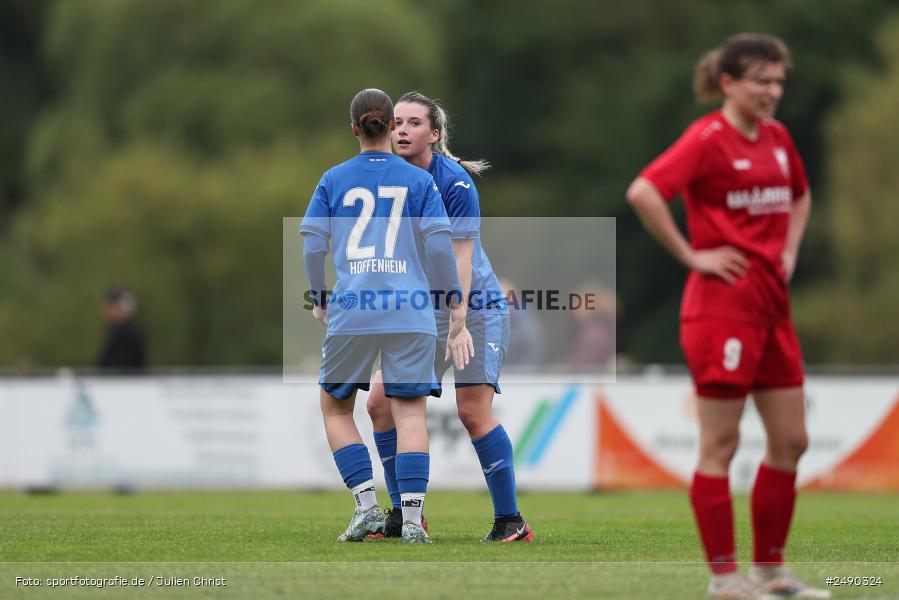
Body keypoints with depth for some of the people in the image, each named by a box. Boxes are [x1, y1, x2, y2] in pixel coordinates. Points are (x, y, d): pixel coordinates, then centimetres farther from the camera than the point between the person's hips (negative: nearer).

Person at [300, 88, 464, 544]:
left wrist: (318, 297, 19)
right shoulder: (419, 181, 6)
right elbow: (439, 244, 0)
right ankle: (412, 518, -10)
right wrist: (453, 297, 13)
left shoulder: (333, 181, 8)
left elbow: (312, 243, 5)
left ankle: (367, 506, 3)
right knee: (410, 412, -1)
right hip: (410, 312, 0)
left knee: (335, 407, 15)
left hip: (351, 313, 0)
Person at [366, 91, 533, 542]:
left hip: (477, 305, -6)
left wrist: (458, 325, -26)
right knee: (381, 402, -3)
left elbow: (460, 259, -20)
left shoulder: (454, 182, -17)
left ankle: (510, 520, -10)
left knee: (473, 411, -18)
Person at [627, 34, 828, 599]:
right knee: (720, 445, -3)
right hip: (722, 304, -8)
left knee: (791, 441, 8)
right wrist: (692, 255, -17)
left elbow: (800, 195, 32)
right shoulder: (708, 138, -10)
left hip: (772, 307, 8)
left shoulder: (777, 137, 12)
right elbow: (643, 192, -23)